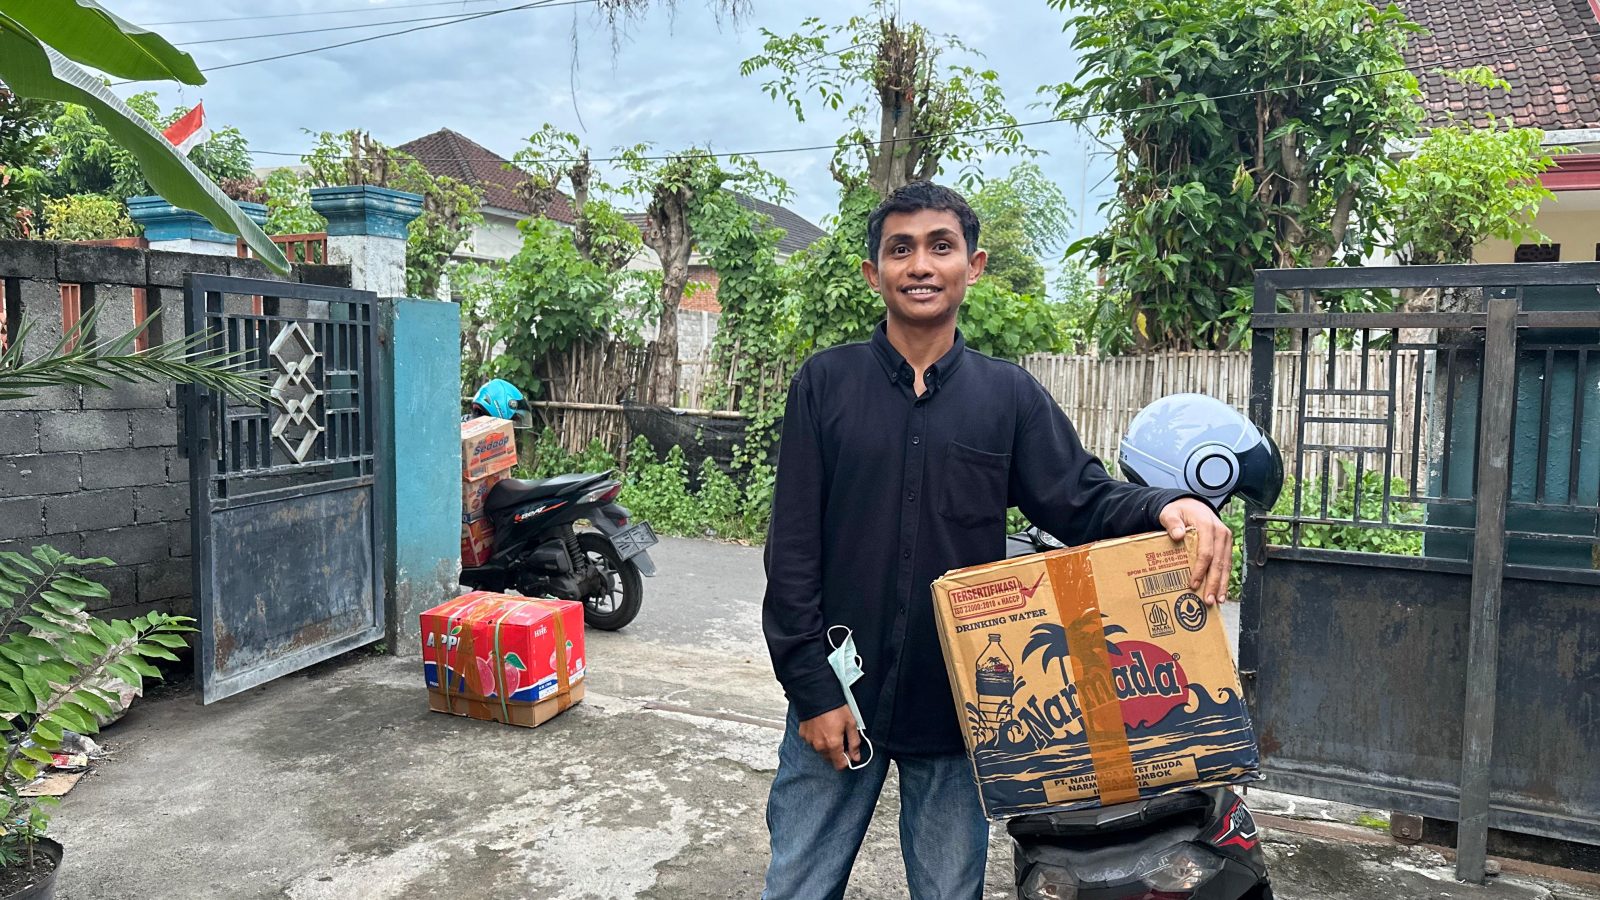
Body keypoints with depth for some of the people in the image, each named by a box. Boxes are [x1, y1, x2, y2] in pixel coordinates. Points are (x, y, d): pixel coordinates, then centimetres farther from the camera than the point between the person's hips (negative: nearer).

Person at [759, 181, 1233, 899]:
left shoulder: (1010, 395, 4)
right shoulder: (826, 382, -1)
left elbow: (1085, 502, 0)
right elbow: (793, 550, -4)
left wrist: (1169, 507, -22)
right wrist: (812, 688, -8)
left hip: (958, 705, 1)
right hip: (835, 703, -1)